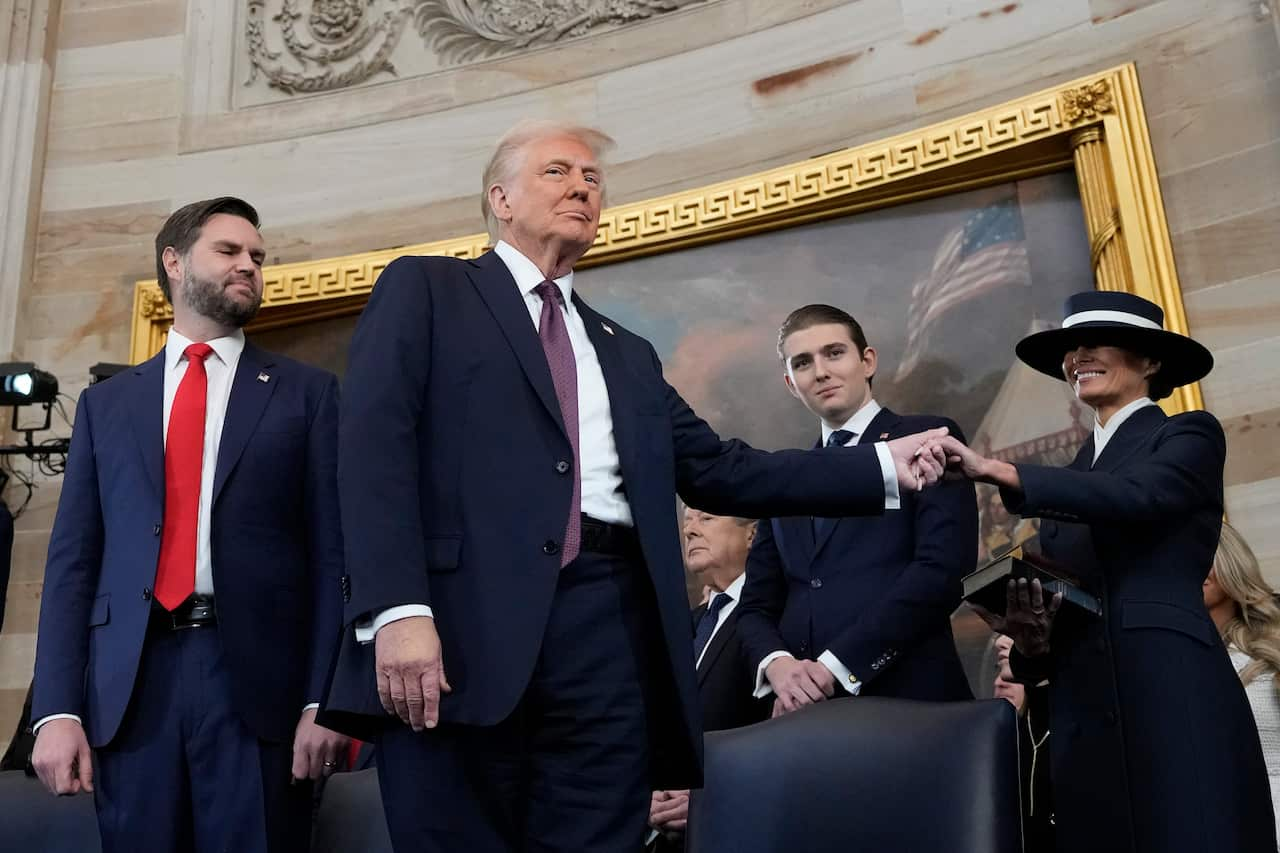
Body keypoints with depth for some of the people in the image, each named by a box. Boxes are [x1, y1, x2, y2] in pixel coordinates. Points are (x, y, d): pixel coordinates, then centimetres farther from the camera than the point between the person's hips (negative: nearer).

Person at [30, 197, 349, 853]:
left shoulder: (306, 393, 8)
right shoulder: (106, 403, 16)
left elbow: (333, 552, 1)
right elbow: (72, 558, 9)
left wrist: (324, 700, -7)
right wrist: (57, 709, -1)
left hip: (260, 680, -2)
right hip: (131, 683, 2)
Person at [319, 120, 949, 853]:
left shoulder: (627, 354, 26)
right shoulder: (425, 290, 10)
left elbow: (720, 472, 20)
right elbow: (375, 445, -3)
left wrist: (885, 466, 14)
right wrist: (398, 609, -17)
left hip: (608, 636, 5)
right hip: (461, 622, -4)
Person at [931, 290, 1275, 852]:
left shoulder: (1190, 435, 6)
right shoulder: (1071, 477, 22)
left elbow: (1135, 496, -17)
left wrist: (994, 471, -25)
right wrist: (1032, 638, -2)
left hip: (1173, 696, -5)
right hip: (1084, 712, 6)